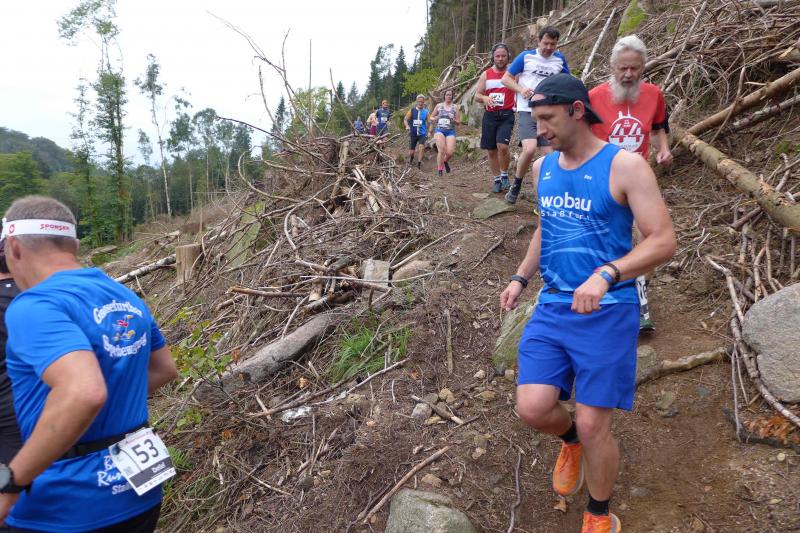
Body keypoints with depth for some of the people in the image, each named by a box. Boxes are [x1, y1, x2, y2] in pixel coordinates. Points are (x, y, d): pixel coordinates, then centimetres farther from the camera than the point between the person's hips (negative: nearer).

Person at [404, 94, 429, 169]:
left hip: (422, 134, -1)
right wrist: (407, 126, -17)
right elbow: (405, 119, 2)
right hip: (413, 133, 1)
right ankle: (410, 161, 38)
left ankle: (419, 164, -16)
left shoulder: (426, 112, 0)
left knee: (421, 148, -23)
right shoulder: (412, 110, -1)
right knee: (411, 152, 6)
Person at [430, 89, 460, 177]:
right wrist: (434, 119, -5)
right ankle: (439, 169, -3)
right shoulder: (439, 105, 9)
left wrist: (453, 119, -11)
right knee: (441, 150, -17)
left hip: (451, 131, 1)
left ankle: (445, 161, 23)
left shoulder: (455, 107, 9)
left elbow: (458, 123, 10)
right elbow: (431, 117, 17)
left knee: (450, 152, -12)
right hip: (440, 130, -1)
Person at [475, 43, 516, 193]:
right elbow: (477, 95, 8)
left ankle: (504, 175, 1)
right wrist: (484, 98, -15)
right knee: (491, 151, 7)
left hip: (506, 116, -3)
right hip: (489, 116, 3)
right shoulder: (486, 74, 7)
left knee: (502, 146, -22)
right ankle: (497, 179, 24)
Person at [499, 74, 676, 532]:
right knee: (533, 407, -7)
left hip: (607, 312, -5)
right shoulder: (543, 167, 8)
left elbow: (664, 241, -15)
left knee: (594, 425, 0)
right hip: (553, 308, 5)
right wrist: (521, 278, 14)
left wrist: (605, 275, -30)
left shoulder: (624, 166, -11)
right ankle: (571, 442, 31)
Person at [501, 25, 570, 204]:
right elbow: (505, 79, 3)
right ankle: (516, 186, -4)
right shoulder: (526, 56, 0)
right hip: (527, 111, -4)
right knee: (529, 148, -25)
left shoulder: (560, 59, 9)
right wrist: (521, 89, -14)